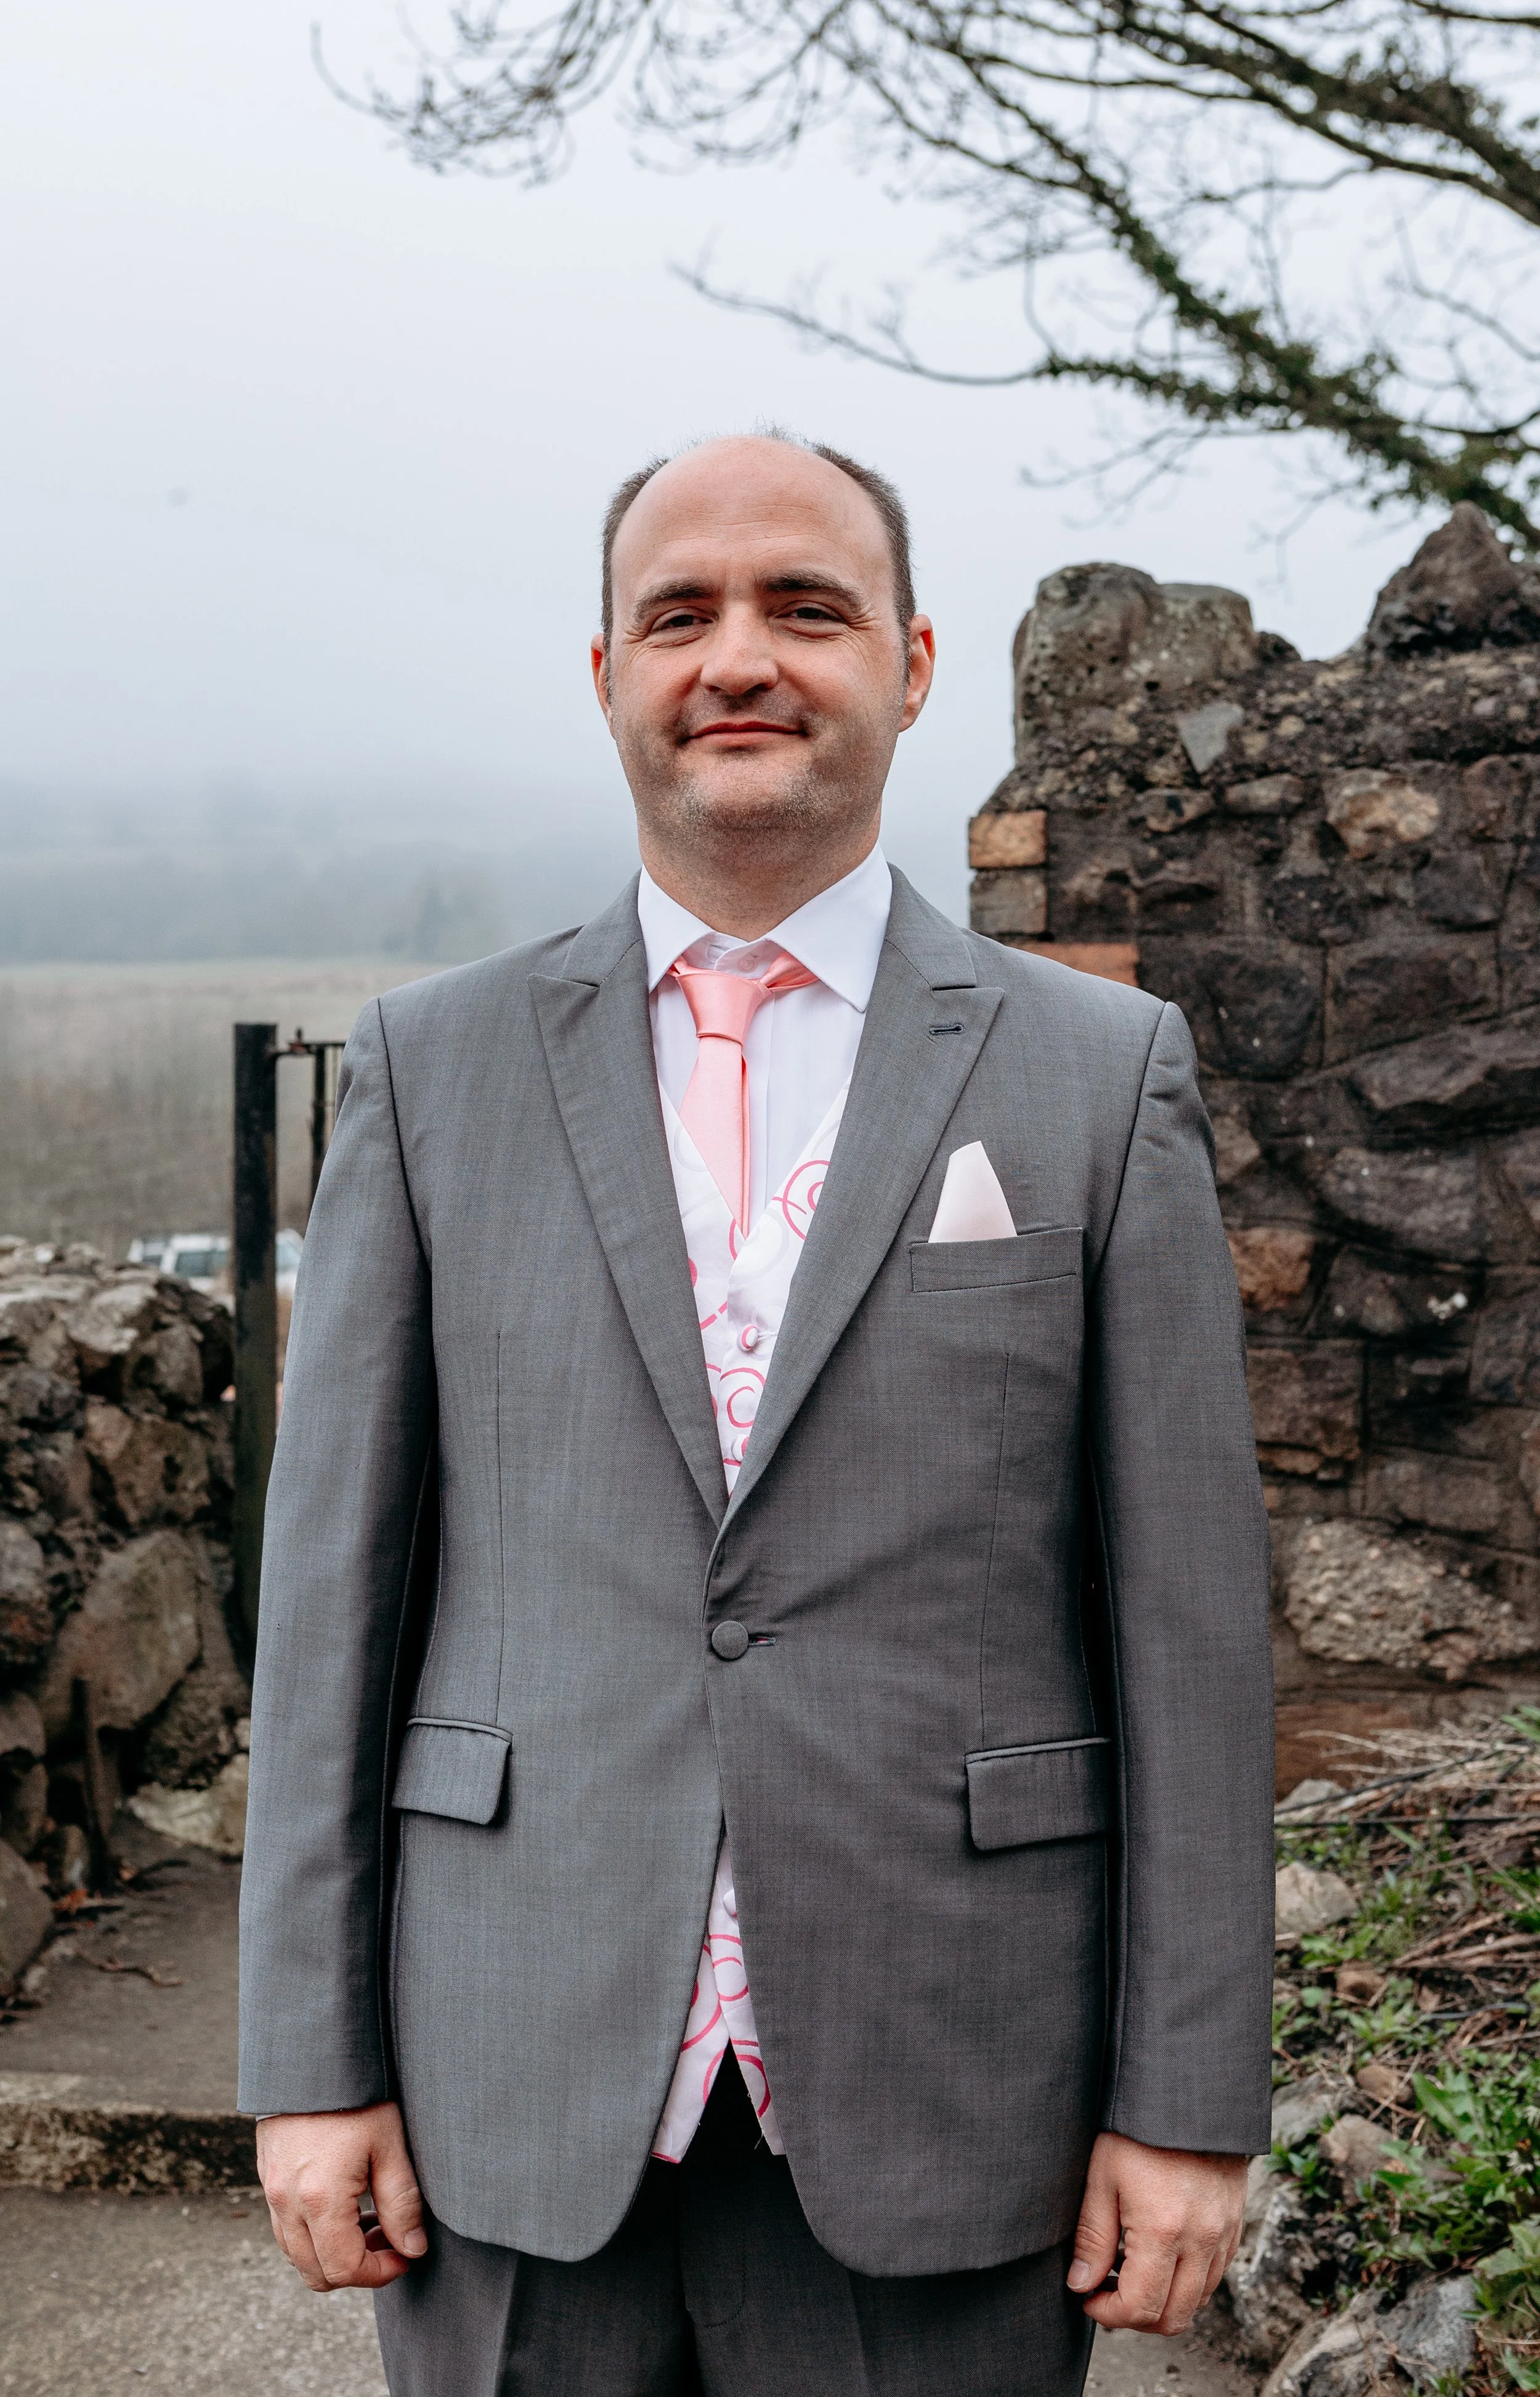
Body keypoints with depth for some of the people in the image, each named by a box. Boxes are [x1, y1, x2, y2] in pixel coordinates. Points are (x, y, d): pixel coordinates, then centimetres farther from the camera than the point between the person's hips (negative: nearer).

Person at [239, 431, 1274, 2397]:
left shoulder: (1103, 1076, 1)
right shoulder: (433, 1068, 4)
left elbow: (1186, 1609, -1)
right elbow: (335, 1570, 2)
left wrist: (1188, 2099, -2)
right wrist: (311, 2062, 0)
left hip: (933, 2107, 0)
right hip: (517, 2090, 1)